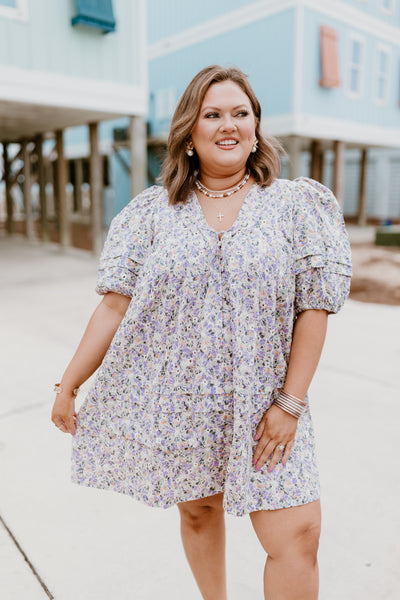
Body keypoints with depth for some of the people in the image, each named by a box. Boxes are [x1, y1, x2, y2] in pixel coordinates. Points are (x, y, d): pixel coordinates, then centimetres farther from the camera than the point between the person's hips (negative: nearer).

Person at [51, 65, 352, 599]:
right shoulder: (154, 212, 2)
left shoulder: (296, 204, -1)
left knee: (298, 534, -4)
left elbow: (314, 307, -4)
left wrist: (290, 403, -9)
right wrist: (68, 386, -1)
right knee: (197, 511, 17)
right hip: (175, 399, 2)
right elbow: (116, 306, 1)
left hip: (261, 404, -1)